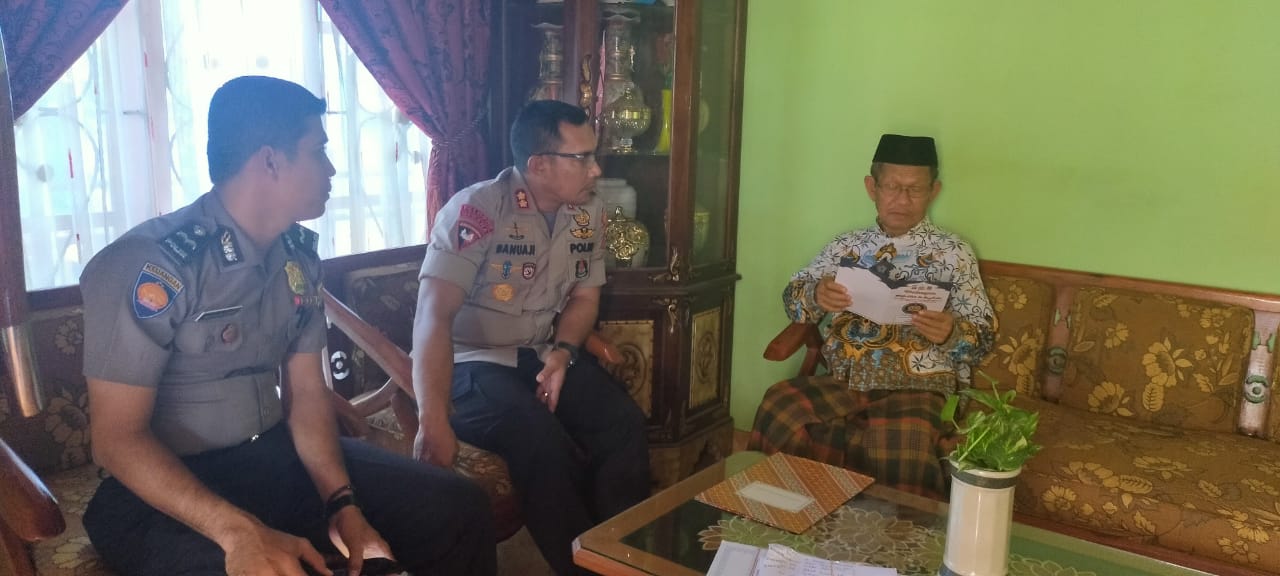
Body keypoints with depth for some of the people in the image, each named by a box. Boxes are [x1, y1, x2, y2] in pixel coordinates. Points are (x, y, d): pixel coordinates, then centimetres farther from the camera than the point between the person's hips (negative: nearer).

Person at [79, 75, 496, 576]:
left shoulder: (298, 254, 3)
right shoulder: (148, 265, -18)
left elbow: (306, 394, 4)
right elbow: (118, 438, -18)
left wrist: (343, 504, -11)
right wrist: (238, 531, -31)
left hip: (277, 457, 6)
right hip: (166, 493, -6)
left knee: (457, 508, -6)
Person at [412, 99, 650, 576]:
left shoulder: (588, 212, 1)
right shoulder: (476, 210, -20)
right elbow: (434, 314, -27)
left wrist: (563, 352, -12)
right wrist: (433, 420, -37)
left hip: (542, 353, 6)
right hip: (472, 361, -6)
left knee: (624, 423, -16)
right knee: (542, 440, -31)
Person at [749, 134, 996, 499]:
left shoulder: (953, 253, 5)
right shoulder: (846, 246, 12)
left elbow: (982, 340, 5)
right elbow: (793, 301, 12)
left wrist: (951, 333, -18)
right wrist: (816, 296, -12)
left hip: (917, 390, -2)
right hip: (843, 384, 3)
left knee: (899, 452, -34)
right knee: (779, 408, -27)